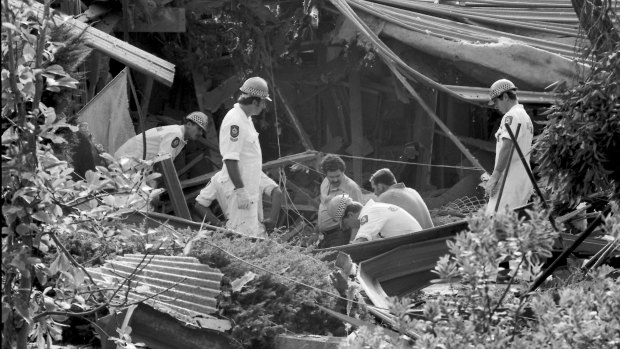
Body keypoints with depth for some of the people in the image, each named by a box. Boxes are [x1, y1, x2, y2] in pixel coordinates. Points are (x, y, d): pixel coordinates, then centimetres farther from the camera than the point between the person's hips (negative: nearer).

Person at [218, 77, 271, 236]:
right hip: (241, 191, -11)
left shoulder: (246, 118, 13)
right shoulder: (234, 121, -20)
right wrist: (240, 190, -26)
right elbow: (230, 159, -24)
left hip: (250, 190, 11)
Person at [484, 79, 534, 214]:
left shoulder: (511, 116, -10)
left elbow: (506, 148, -18)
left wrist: (494, 177, -17)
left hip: (510, 180, -10)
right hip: (524, 178, 10)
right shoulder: (525, 116, 20)